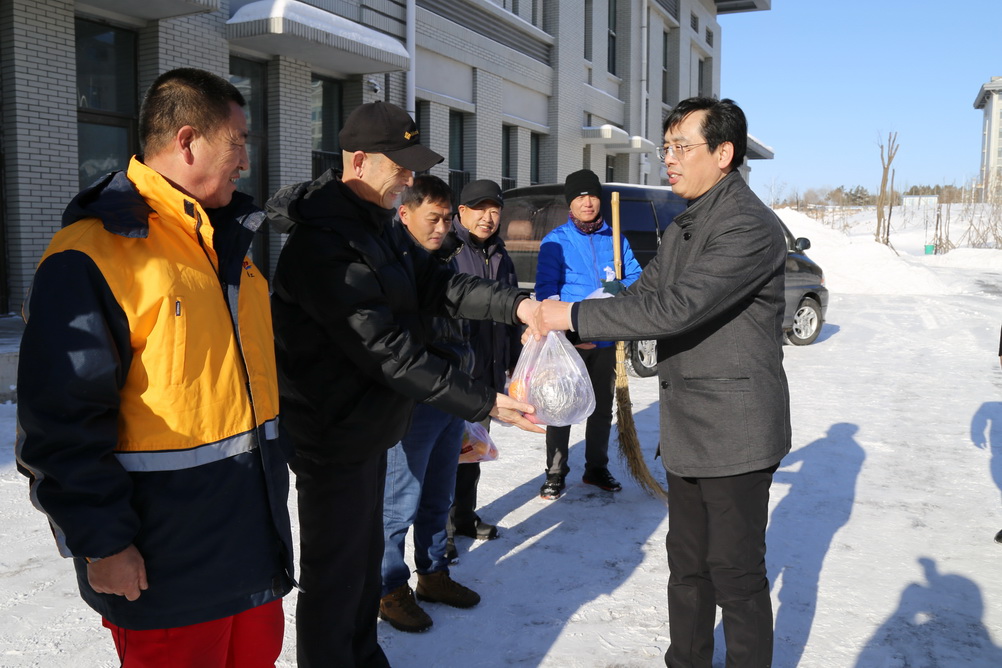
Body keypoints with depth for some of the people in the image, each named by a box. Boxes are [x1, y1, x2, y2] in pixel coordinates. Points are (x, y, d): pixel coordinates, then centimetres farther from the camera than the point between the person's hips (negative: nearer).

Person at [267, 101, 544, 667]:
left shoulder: (372, 225, 8)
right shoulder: (324, 245, -25)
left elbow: (436, 283, 5)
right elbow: (389, 352, -28)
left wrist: (514, 304, -10)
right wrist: (484, 403, -25)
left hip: (367, 427, 10)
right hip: (333, 438, -10)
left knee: (365, 555, 23)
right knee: (335, 576, 6)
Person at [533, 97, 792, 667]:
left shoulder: (750, 226, -19)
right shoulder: (684, 226, 13)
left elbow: (675, 308, -29)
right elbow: (644, 291, 12)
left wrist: (574, 316, -25)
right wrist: (554, 320, -3)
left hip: (735, 433, -9)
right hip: (688, 430, 9)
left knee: (736, 574, 3)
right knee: (688, 563, 19)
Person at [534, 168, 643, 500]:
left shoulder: (615, 239, 7)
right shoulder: (556, 241, -6)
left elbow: (636, 278, 6)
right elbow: (546, 289, -11)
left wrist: (620, 288, -17)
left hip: (606, 338, 4)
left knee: (602, 407, 15)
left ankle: (596, 468, 30)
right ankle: (555, 473, 15)